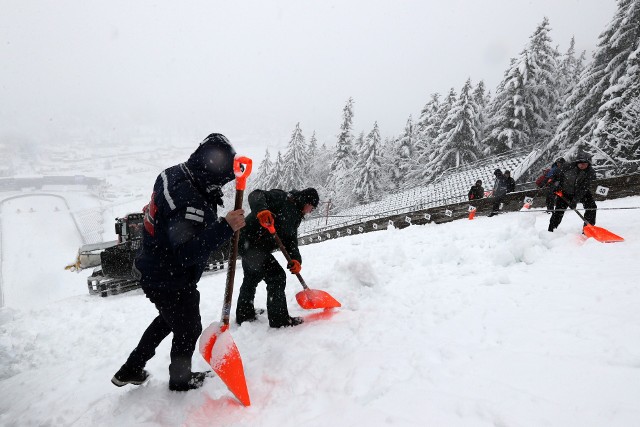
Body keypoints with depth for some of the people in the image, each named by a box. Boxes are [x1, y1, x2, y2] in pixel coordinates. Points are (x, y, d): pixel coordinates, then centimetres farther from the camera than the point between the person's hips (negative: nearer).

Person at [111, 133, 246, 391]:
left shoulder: (174, 173, -5)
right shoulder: (189, 201, -35)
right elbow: (189, 252, -35)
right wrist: (226, 227, -37)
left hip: (152, 271, 9)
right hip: (171, 283, -9)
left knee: (168, 319, 32)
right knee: (188, 330, 17)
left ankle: (130, 371, 45)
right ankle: (180, 380, 43)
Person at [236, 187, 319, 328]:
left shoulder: (294, 216, 13)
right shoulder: (282, 198, -13)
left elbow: (291, 241, 5)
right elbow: (256, 195, -28)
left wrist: (296, 259, -13)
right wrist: (261, 210, -48)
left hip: (248, 244, 11)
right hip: (249, 241, -11)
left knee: (252, 277, 26)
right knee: (276, 276, -10)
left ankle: (244, 314, 45)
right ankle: (279, 319, -2)